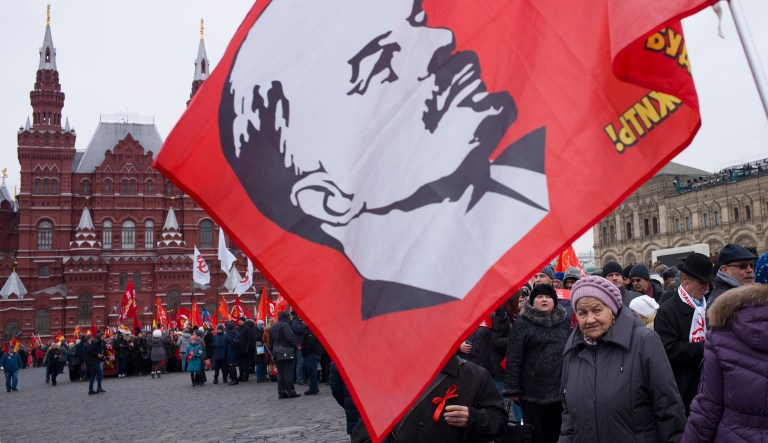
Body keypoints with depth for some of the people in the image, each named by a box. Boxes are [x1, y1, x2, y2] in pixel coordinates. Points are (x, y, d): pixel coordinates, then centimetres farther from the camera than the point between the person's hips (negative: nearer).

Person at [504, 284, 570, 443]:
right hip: (532, 392, -4)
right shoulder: (523, 322, -3)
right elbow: (514, 358, -6)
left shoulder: (564, 321, 10)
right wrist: (512, 389, -10)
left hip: (560, 390, 4)